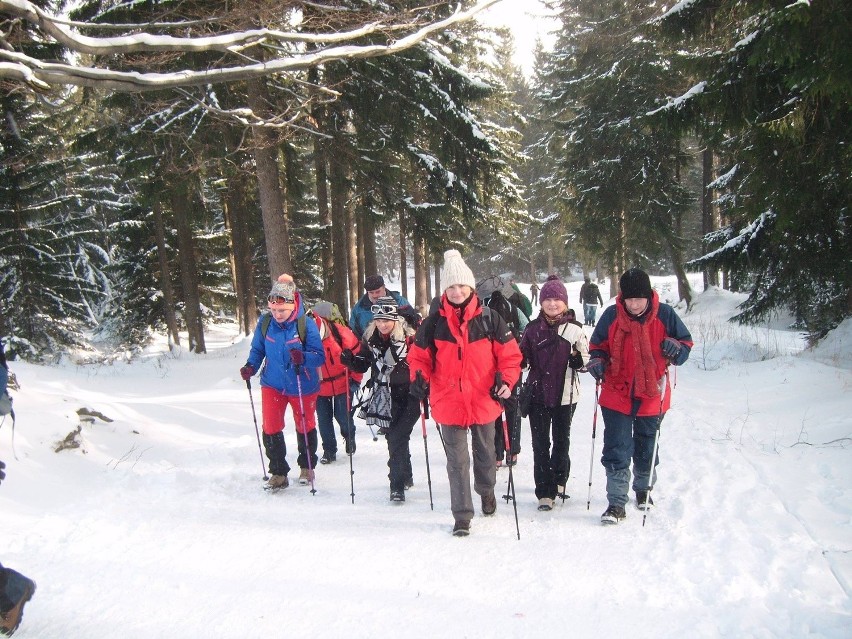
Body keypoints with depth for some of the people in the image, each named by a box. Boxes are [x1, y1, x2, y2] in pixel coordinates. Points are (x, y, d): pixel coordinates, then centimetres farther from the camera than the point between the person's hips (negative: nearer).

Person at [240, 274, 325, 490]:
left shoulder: (306, 325, -20)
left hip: (303, 386, -2)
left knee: (305, 426, 15)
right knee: (270, 428, -3)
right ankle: (278, 473, 15)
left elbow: (320, 357, -19)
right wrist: (251, 366, -13)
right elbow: (257, 349, 5)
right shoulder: (264, 323, -10)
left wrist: (303, 358, -39)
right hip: (272, 384, 2)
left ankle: (307, 467, 39)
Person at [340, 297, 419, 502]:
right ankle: (405, 476, 38)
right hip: (385, 398, 5)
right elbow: (362, 365, 9)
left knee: (397, 438, -12)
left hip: (407, 395, -5)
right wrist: (350, 359, -12)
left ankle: (398, 485, -3)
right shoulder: (370, 338, 1)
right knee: (393, 438, 16)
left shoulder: (409, 337, -14)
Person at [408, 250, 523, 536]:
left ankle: (486, 490, 49)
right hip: (449, 404, -1)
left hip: (484, 402, 1)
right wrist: (419, 378, -13)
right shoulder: (433, 323, -3)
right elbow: (419, 356, 5)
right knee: (457, 461, 2)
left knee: (485, 454, 20)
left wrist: (506, 380, -16)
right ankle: (462, 516, 11)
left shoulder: (490, 320, -4)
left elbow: (510, 354, -1)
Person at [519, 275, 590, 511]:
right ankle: (545, 491, 7)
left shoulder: (574, 328, -2)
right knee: (540, 443, 1)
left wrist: (578, 359, -18)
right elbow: (522, 357, 8)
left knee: (562, 439, 13)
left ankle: (559, 480, 35)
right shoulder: (533, 328, 2)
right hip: (538, 394, 1)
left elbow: (587, 358, 3)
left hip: (565, 394, -1)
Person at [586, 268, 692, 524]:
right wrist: (597, 361, -15)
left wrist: (676, 350, -21)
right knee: (616, 450, -2)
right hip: (616, 395, -1)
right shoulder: (611, 315, -8)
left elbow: (686, 342, 2)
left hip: (651, 396, 1)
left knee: (646, 447, 19)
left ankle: (644, 488, 42)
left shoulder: (664, 315, -9)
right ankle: (616, 502, 6)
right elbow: (598, 345, 6)